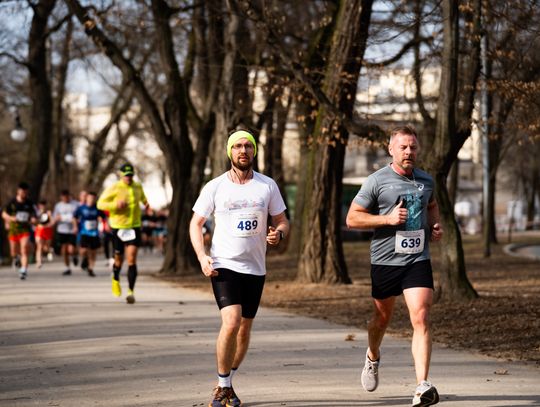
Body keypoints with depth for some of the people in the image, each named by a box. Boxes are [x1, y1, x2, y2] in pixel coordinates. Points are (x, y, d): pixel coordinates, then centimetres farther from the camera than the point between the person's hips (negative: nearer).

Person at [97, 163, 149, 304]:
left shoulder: (138, 187, 5)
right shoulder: (114, 188, -8)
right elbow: (100, 203, -7)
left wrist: (146, 203, 6)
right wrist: (115, 205, -22)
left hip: (134, 227, 2)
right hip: (118, 228, -2)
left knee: (132, 259, -12)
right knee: (119, 259, 11)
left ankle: (131, 292, -13)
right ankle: (116, 279, 45)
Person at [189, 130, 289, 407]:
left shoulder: (267, 186, 4)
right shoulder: (215, 187, -1)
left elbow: (282, 221, 10)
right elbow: (196, 223, 5)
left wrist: (278, 234, -15)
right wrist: (202, 256, -9)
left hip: (255, 269, 3)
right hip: (224, 266, -3)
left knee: (244, 330, 10)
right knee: (231, 322, -20)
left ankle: (227, 384, 29)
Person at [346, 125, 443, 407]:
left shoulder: (426, 180, 8)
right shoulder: (377, 181, -5)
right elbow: (352, 218, -4)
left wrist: (434, 227, 9)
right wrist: (388, 218, -16)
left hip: (418, 260, 2)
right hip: (385, 260, -2)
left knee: (420, 318, -14)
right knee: (382, 318, 15)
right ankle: (373, 358, 48)